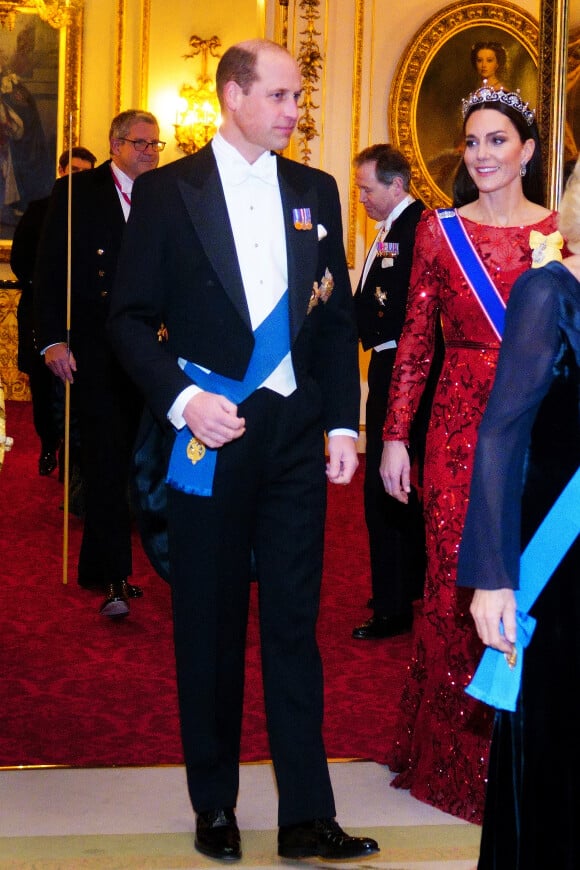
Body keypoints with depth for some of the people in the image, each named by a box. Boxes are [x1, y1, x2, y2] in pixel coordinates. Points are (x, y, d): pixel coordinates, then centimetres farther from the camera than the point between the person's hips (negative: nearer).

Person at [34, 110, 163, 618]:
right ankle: (114, 576, -5)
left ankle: (102, 566, 24)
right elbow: (49, 271, -3)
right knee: (107, 460, -8)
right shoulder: (76, 193, 0)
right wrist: (52, 340, -11)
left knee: (128, 459, 9)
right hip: (92, 346, -4)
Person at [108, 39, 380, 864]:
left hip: (295, 432, 2)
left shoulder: (315, 191, 9)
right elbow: (131, 316, -2)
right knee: (209, 625, 8)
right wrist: (182, 398, -15)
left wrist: (342, 423, 3)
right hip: (208, 432, -2)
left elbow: (338, 317, 11)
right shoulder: (167, 191, -1)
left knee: (294, 623, 3)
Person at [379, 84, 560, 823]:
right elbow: (415, 340, 2)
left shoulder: (559, 232, 5)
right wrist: (395, 436, -1)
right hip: (462, 424, 0)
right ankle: (453, 753, 19)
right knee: (457, 583, 3)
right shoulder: (440, 231, 5)